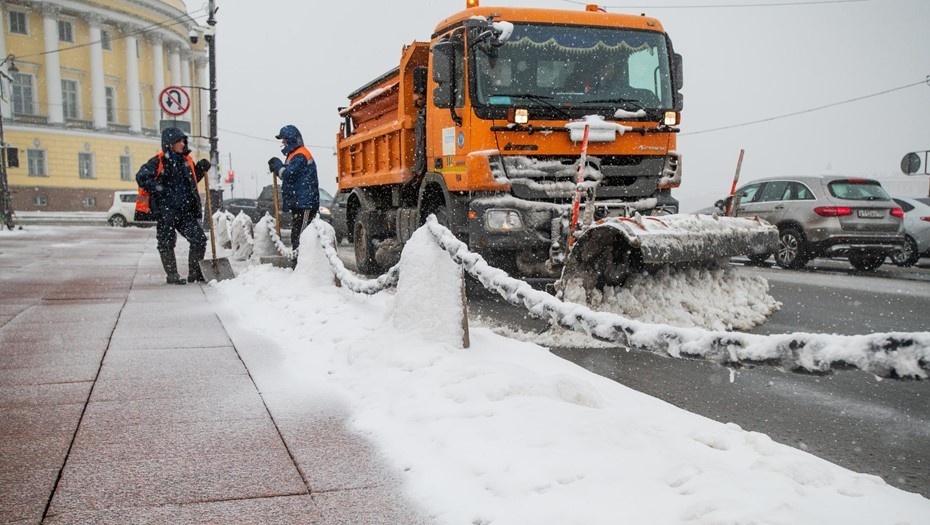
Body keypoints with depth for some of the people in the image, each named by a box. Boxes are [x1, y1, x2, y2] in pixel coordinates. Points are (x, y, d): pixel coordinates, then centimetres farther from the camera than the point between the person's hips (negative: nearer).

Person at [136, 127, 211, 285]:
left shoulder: (186, 160, 13)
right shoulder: (158, 161, -7)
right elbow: (141, 177, -14)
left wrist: (201, 169, 10)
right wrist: (158, 190, -18)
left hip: (186, 211, 6)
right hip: (165, 211, -5)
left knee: (199, 240, 0)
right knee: (167, 244, 3)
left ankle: (194, 273, 12)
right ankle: (172, 276, 15)